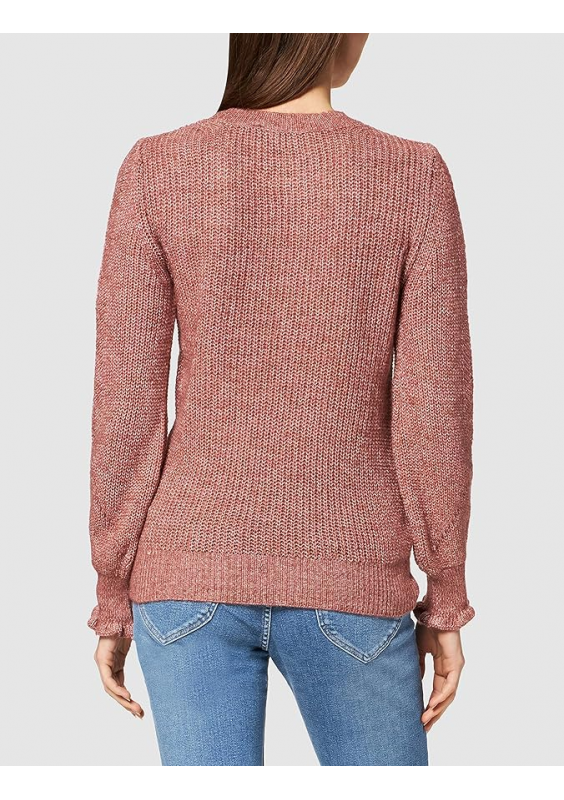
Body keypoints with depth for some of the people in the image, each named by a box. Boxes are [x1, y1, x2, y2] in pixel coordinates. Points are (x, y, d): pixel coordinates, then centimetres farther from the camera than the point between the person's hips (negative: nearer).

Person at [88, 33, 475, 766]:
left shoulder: (156, 169, -5)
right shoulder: (414, 177, -7)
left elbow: (127, 404, -6)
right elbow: (433, 412, -8)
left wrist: (113, 596, 5)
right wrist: (447, 601, 4)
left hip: (192, 572, 1)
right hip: (348, 584, 0)